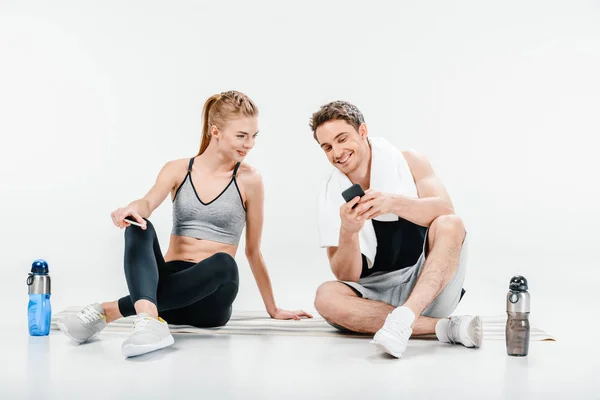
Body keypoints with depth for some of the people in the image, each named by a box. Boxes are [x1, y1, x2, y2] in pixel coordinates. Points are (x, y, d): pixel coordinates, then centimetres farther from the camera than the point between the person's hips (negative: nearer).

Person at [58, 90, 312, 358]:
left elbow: (253, 251, 6)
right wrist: (133, 209, -40)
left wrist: (273, 310, 11)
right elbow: (149, 202, -15)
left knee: (224, 263, -36)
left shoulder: (248, 180, 0)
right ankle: (148, 319, -53)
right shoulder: (178, 170, 5)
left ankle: (107, 311, -32)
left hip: (210, 299, -1)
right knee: (138, 226, -26)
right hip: (170, 281, 1)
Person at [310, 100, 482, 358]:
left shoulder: (406, 162, -1)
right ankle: (445, 327, -28)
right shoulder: (329, 197, -1)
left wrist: (393, 203, -35)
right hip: (376, 296, 1)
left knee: (450, 225, -26)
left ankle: (402, 318, -42)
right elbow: (346, 277, -5)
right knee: (327, 296, -28)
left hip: (429, 288, -1)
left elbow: (445, 209, -19)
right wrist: (348, 232, -25)